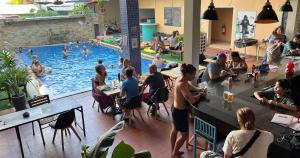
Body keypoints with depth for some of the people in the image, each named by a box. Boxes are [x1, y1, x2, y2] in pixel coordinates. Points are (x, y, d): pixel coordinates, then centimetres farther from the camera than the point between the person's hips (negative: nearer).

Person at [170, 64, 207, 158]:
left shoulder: (180, 79, -2)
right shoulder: (182, 85, -31)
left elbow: (190, 86, 17)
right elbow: (192, 101, -35)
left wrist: (198, 89, -1)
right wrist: (200, 94, -16)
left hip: (175, 109, 10)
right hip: (180, 112, -10)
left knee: (174, 130, 25)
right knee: (184, 135, 11)